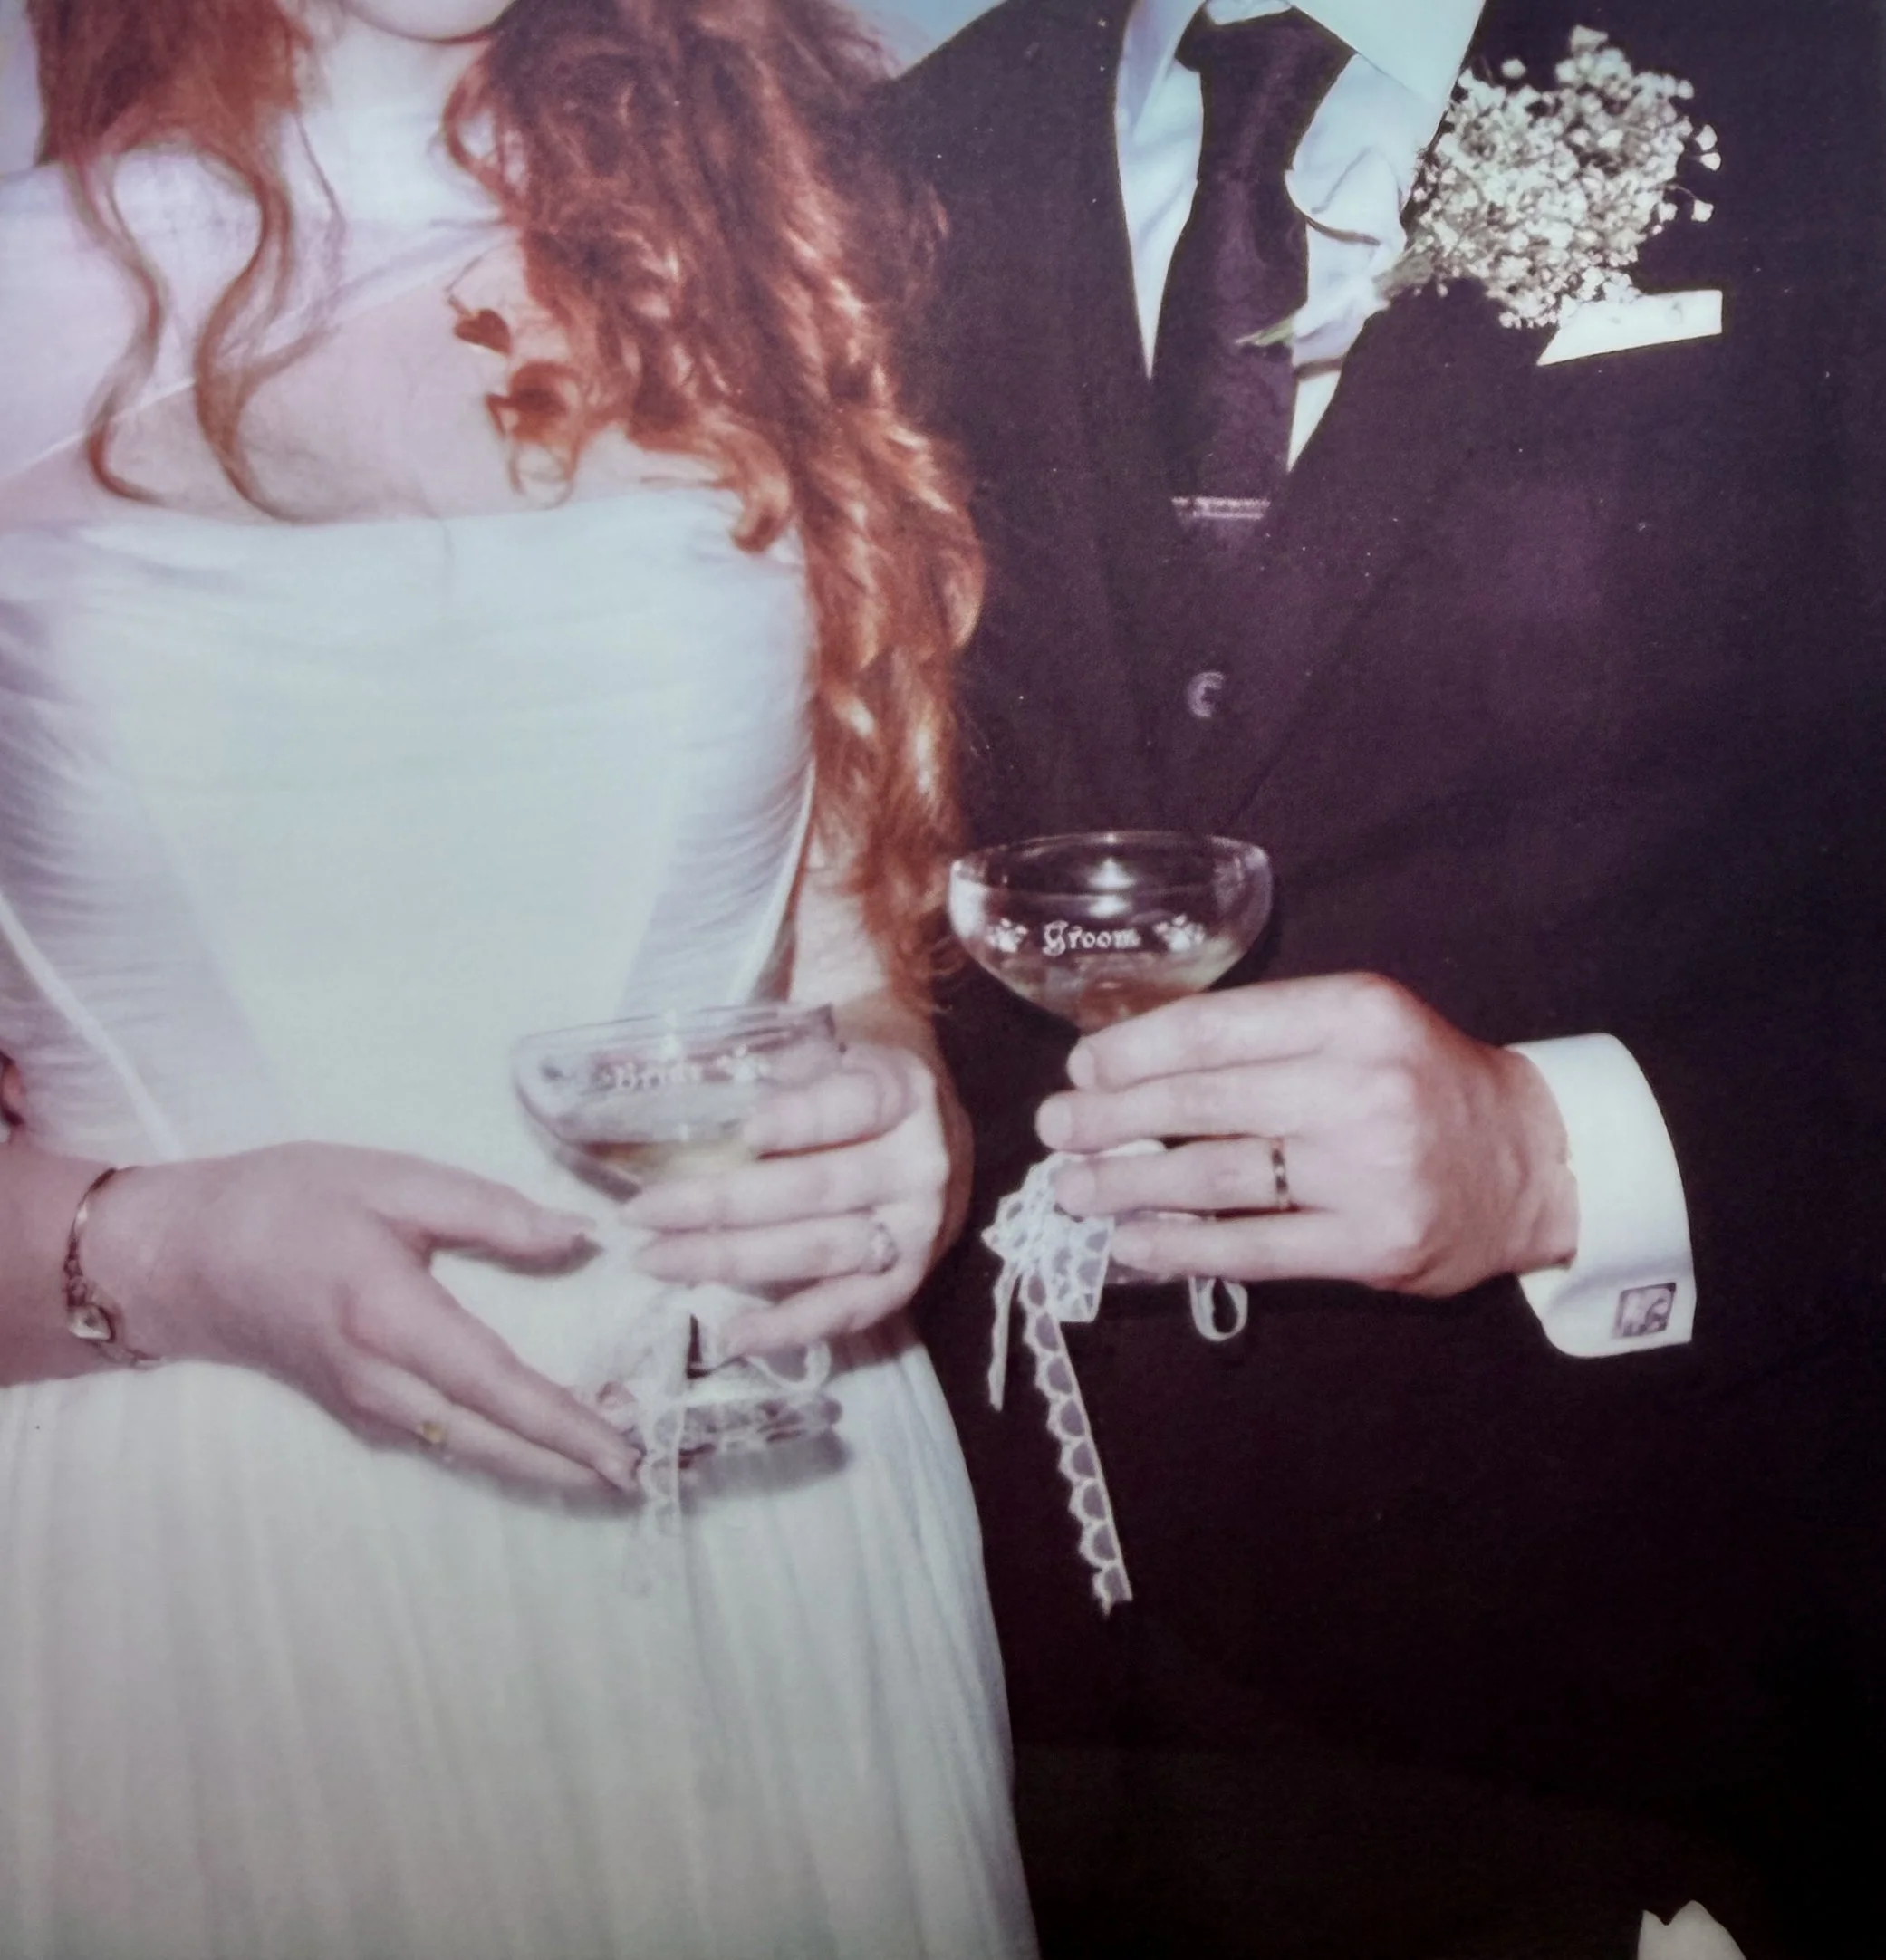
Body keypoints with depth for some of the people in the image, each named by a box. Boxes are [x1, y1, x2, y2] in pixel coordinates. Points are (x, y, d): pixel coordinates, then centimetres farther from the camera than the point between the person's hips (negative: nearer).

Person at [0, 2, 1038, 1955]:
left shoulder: (764, 263, 7)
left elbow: (887, 955, 8)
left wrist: (898, 1140, -11)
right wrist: (158, 1253, -19)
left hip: (755, 1529, 2)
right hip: (178, 1558, -1)